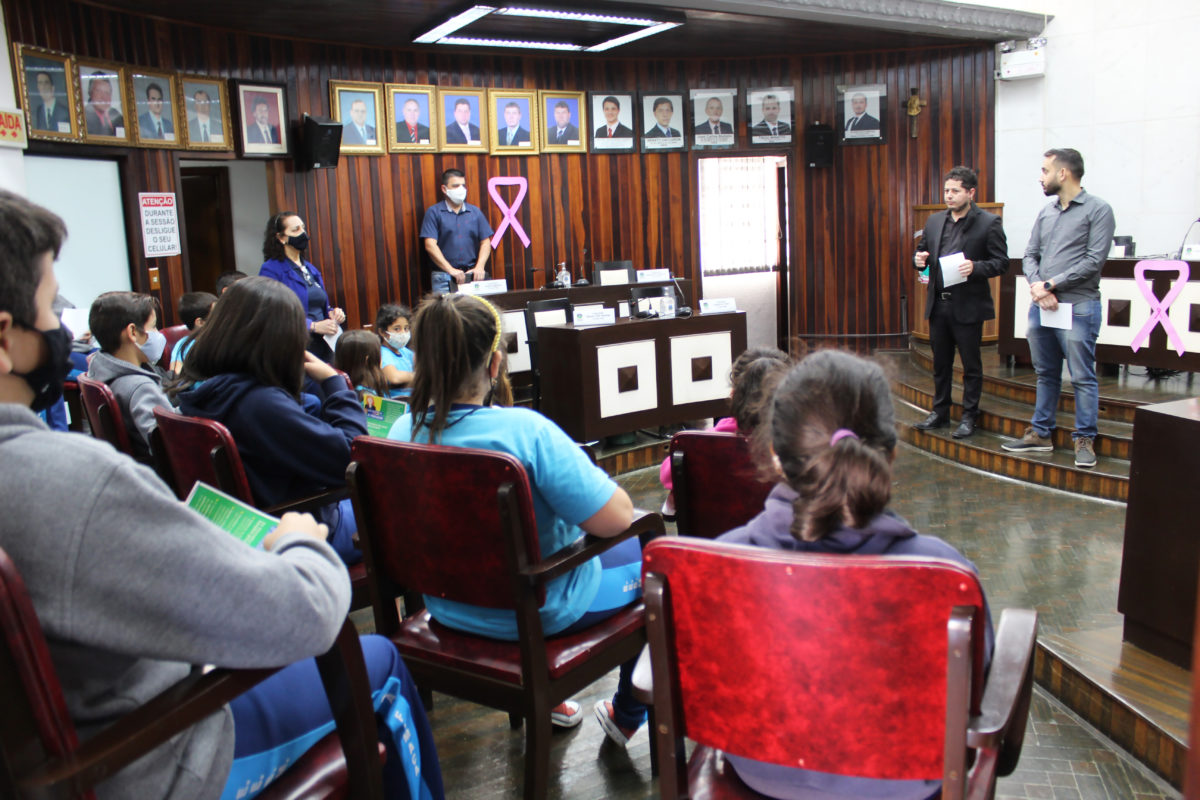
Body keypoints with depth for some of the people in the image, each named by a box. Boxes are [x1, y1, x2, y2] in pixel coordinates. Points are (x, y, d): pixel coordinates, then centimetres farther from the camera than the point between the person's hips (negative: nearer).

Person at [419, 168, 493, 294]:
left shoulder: (475, 212, 13)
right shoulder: (434, 212, 3)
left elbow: (485, 242, 11)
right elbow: (430, 245, -6)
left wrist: (479, 267, -6)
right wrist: (451, 270, -15)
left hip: (472, 274, 3)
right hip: (444, 277, -3)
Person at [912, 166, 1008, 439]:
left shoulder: (989, 223, -5)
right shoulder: (934, 221, 10)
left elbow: (1001, 262, -6)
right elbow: (922, 251, 20)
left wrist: (975, 267, -23)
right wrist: (919, 259, -3)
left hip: (968, 306, -5)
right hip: (938, 304, 5)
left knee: (971, 365, 5)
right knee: (940, 363, 14)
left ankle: (969, 416, 16)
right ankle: (940, 412, 27)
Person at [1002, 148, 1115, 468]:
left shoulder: (1098, 210, -4)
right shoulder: (1046, 212, 14)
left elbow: (1093, 261, -12)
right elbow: (1030, 255, 12)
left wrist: (1051, 284, -13)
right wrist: (1036, 286, -7)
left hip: (1078, 307, -6)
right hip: (1041, 306, 7)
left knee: (1082, 377, -2)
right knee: (1046, 374, 14)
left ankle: (1085, 439, 7)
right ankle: (1041, 433, 23)